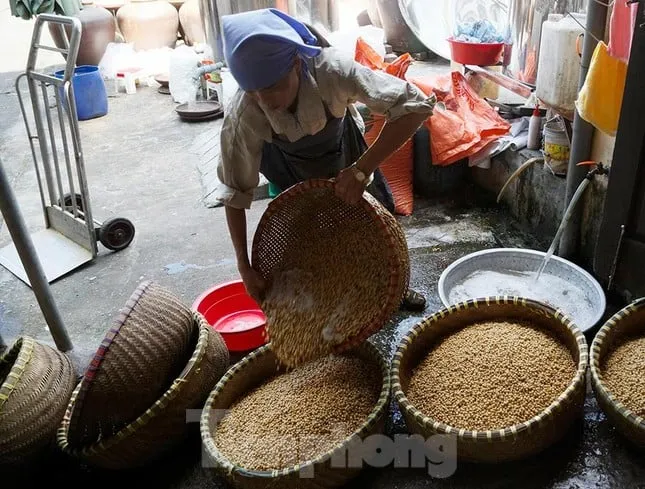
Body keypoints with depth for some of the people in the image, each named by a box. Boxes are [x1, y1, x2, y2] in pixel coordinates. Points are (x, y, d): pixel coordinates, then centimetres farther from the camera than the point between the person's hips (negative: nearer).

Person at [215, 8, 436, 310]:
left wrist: (362, 170, -50)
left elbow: (417, 106, -45)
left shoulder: (331, 70, -45)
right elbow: (234, 193, -28)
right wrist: (245, 268, -30)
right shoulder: (242, 117, -40)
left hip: (343, 152, 1)